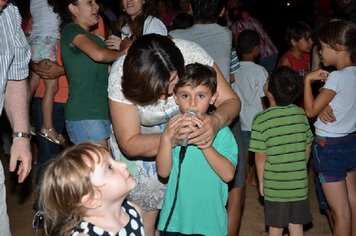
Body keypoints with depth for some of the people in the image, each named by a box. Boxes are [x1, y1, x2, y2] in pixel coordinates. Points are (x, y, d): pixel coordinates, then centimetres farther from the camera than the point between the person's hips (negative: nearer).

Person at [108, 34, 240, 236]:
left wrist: (216, 121, -45)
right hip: (139, 142, -1)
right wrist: (172, 137, -45)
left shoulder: (189, 52, -30)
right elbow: (130, 145, -28)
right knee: (146, 211, -2)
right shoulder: (121, 77, -33)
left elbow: (231, 101, -22)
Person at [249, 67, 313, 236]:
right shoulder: (301, 114, -4)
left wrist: (261, 182, 1)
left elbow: (260, 156, -12)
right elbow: (307, 148, 5)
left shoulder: (261, 119, -15)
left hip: (275, 186, -3)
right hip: (299, 184, 3)